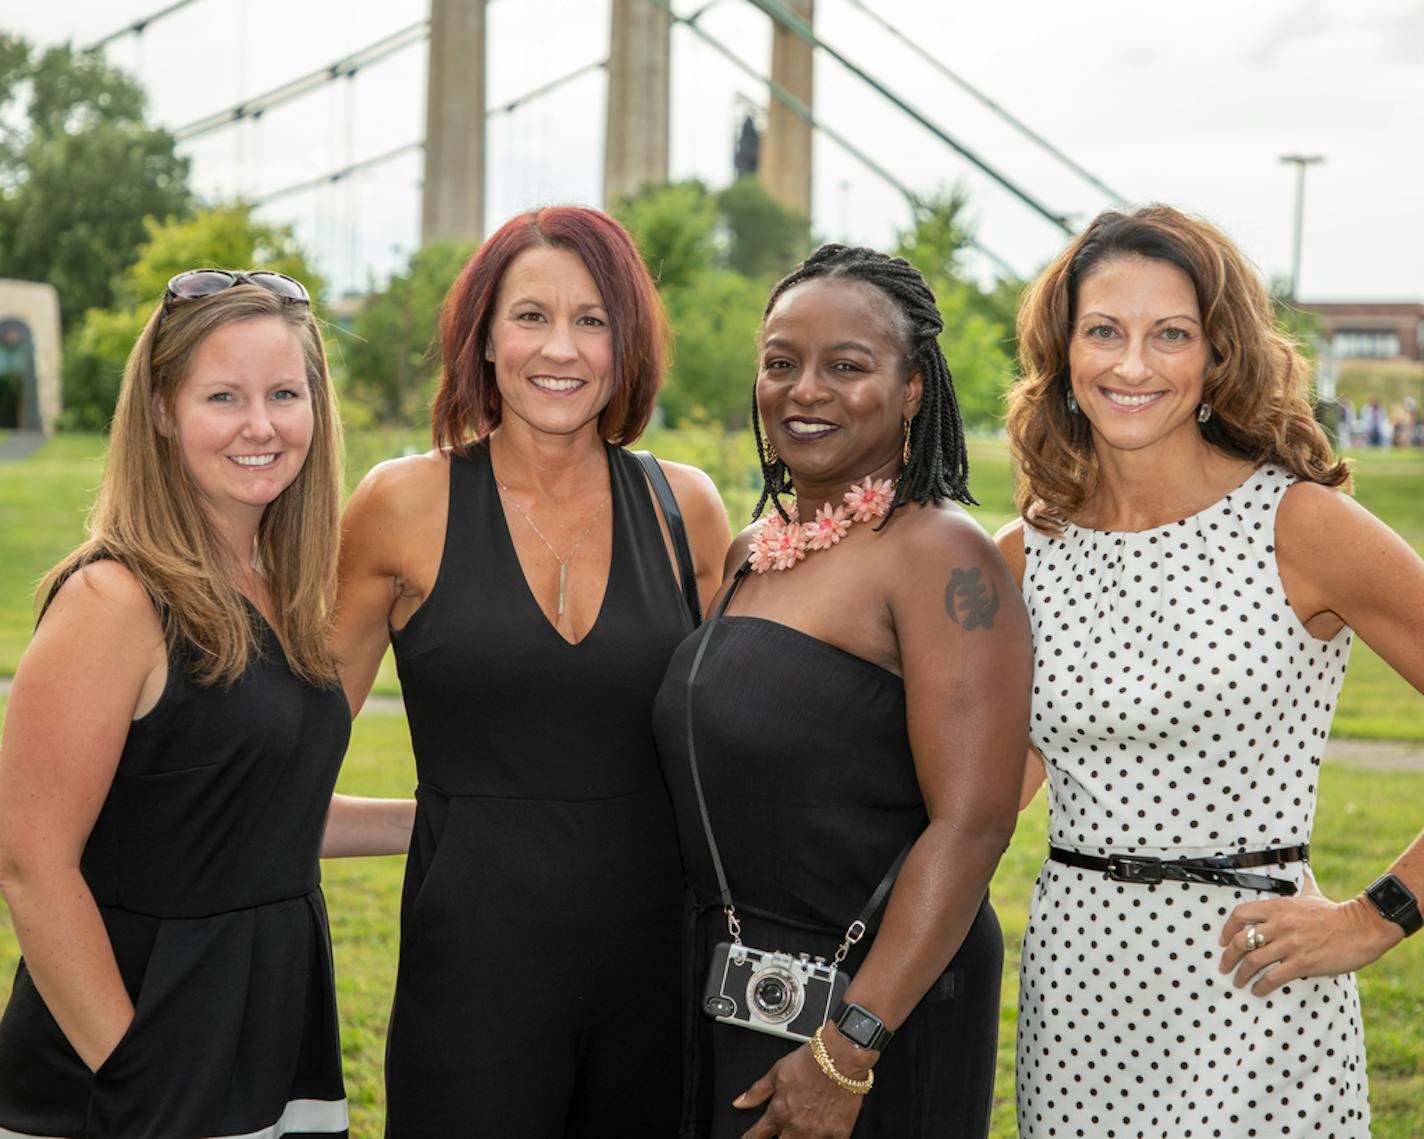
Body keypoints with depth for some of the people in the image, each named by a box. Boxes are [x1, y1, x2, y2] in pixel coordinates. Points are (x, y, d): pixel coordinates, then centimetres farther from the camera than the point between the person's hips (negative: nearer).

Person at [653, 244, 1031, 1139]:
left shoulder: (941, 557, -15)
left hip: (877, 1003, -7)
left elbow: (972, 822, -22)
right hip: (728, 994, 8)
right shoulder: (752, 554, 9)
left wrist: (846, 1050, -25)